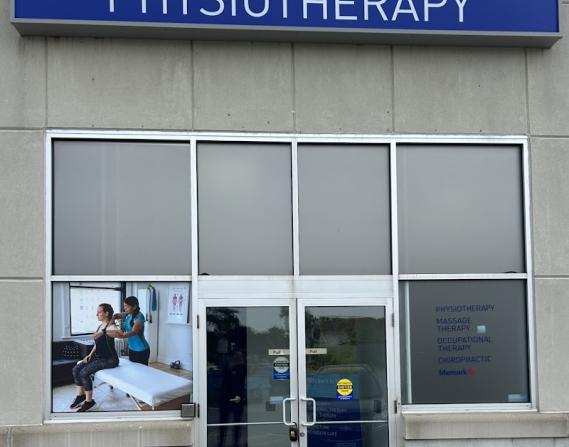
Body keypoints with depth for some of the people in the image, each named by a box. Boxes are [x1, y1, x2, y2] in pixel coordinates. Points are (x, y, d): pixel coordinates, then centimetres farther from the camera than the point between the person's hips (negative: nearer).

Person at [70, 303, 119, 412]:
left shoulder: (110, 327, -16)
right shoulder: (100, 326, 12)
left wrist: (104, 332, -46)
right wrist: (90, 354, 7)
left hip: (109, 359, -9)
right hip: (98, 357, 9)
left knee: (84, 372, -23)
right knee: (76, 369, -6)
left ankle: (89, 401, -10)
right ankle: (80, 395, 8)